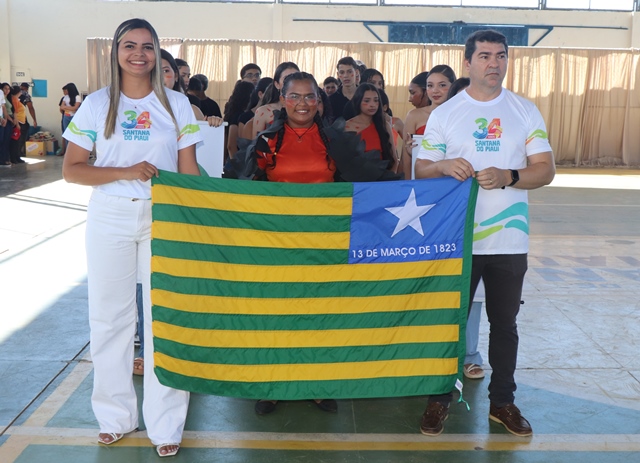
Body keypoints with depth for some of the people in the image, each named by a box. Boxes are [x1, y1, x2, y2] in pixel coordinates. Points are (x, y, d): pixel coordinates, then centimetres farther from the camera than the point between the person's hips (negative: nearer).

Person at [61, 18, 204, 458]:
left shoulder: (177, 104, 5)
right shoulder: (97, 104, 4)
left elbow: (189, 170, 5)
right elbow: (72, 169, 0)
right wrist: (126, 172, -14)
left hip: (164, 217, 0)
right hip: (110, 218, 1)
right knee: (110, 316, 8)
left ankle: (166, 424, 13)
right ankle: (115, 416, 25)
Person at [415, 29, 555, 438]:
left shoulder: (526, 111, 4)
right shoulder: (444, 113, 2)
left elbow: (546, 170, 0)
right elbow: (420, 170, 2)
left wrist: (508, 177, -19)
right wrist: (444, 166, -20)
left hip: (509, 239, 1)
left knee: (505, 324, 12)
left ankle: (503, 401, 27)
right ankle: (440, 398, 23)